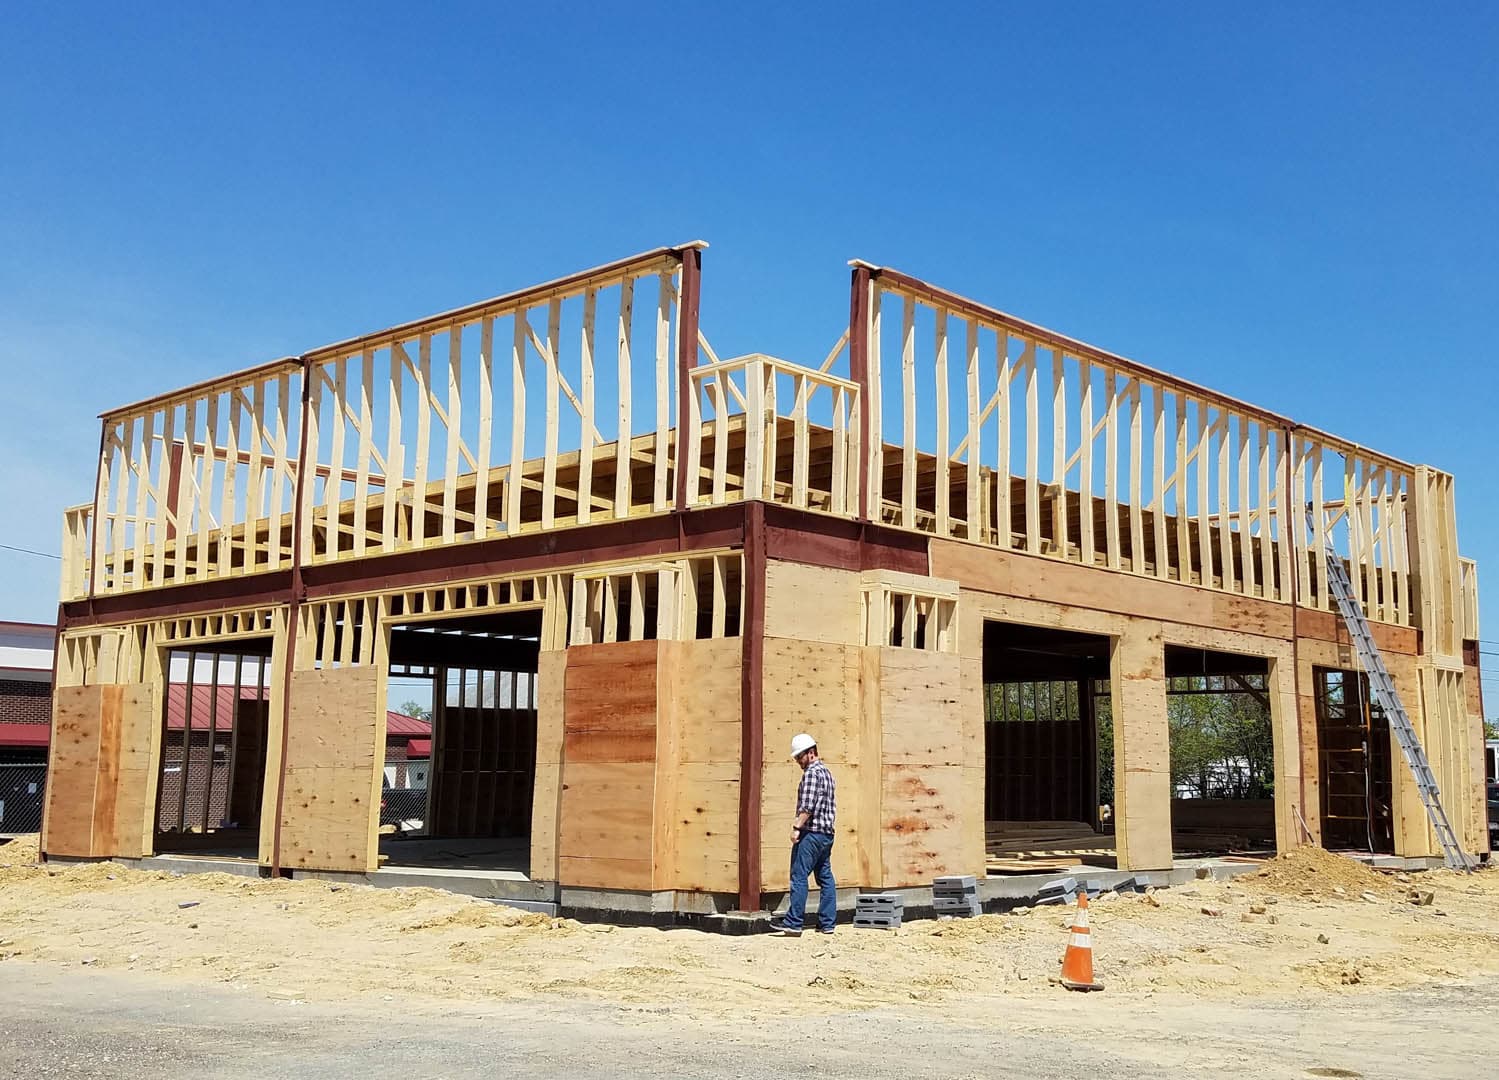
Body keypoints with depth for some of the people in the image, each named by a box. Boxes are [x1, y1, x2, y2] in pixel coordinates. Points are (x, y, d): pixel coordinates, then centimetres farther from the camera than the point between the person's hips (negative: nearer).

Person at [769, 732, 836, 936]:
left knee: (799, 877, -8)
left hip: (811, 833, -10)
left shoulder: (811, 773, -11)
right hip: (827, 833, 10)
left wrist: (797, 827, -19)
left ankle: (793, 923, -10)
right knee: (825, 877, 8)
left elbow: (807, 806, -20)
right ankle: (827, 923, 8)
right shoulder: (827, 772, 18)